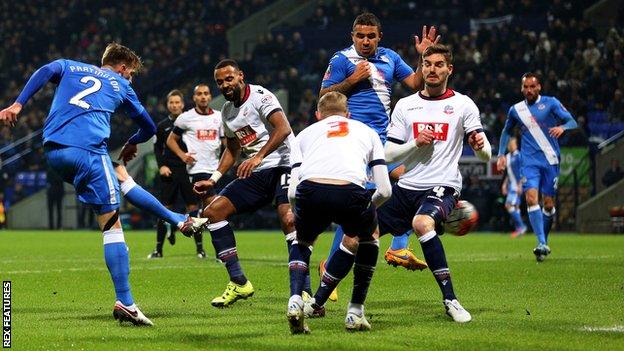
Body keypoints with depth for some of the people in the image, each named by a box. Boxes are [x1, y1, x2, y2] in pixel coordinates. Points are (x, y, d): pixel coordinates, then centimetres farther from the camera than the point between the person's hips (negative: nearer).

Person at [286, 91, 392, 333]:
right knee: (369, 236, 34)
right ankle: (355, 312, 29)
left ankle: (295, 300, 9)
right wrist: (368, 207, 48)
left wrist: (300, 218, 42)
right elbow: (384, 190, 26)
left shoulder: (304, 134, 33)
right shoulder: (367, 132, 34)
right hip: (351, 192, -1)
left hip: (310, 189, 1)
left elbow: (292, 193, 21)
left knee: (302, 241, 34)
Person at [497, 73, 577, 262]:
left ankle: (544, 241, 22)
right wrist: (501, 154, 15)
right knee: (531, 198, -19)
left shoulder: (550, 103, 2)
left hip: (550, 160, -1)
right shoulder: (515, 110, 10)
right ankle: (541, 244, -24)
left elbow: (572, 122, -2)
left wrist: (562, 127, -25)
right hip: (529, 161, 1)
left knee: (548, 204, 2)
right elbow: (506, 131, 26)